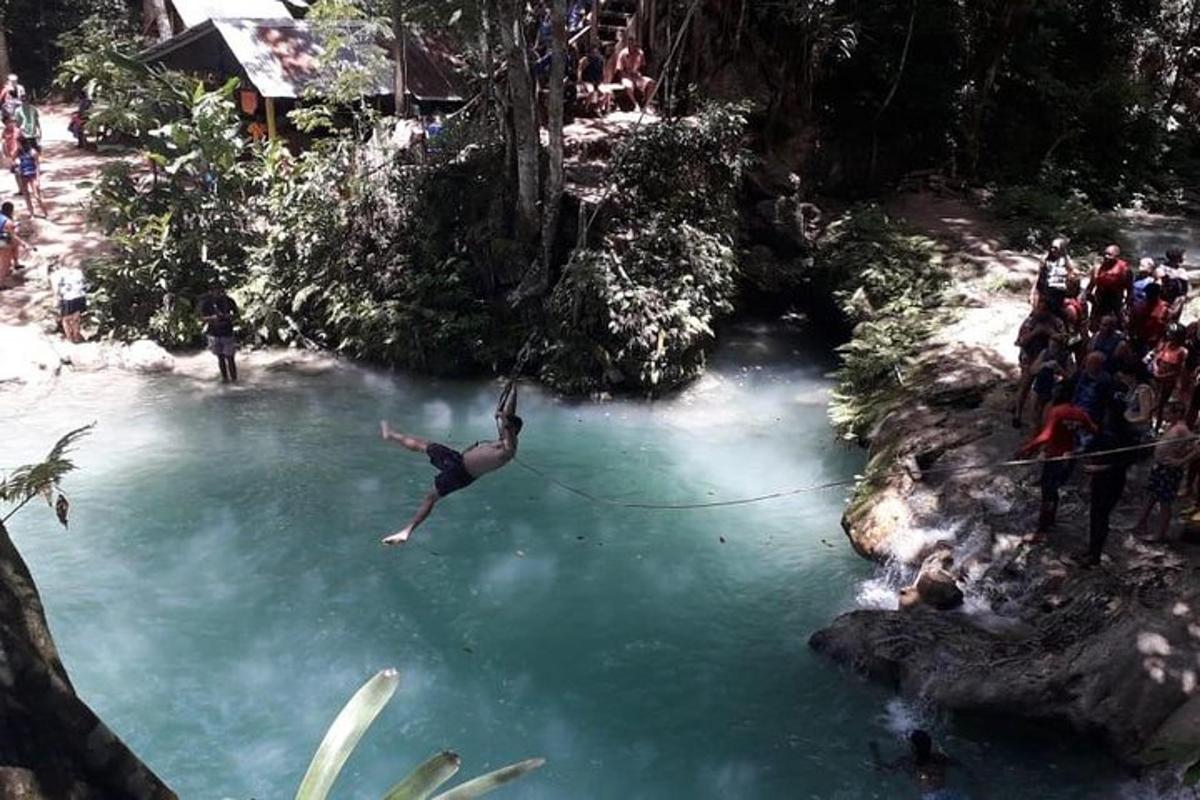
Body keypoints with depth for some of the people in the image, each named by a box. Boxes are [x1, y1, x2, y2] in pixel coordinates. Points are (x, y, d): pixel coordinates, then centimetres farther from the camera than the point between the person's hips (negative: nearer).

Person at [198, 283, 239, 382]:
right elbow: (202, 317, -1)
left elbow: (236, 313, 3)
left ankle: (234, 378, 8)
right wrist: (211, 318, -20)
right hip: (214, 333, 2)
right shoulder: (206, 303, -5)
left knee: (229, 357, -3)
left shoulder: (228, 300, -7)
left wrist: (228, 316, -17)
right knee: (220, 357, 10)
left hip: (227, 333, -1)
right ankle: (224, 377, 22)